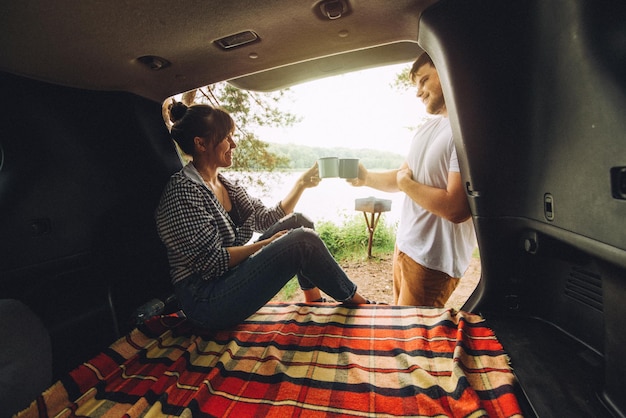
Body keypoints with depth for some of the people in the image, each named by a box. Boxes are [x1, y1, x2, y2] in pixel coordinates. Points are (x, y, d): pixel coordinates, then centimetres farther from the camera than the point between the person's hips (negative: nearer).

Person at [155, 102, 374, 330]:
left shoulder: (225, 185, 8)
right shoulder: (184, 191, -18)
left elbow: (270, 219, 10)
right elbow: (213, 261, -21)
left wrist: (302, 183, 4)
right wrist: (266, 244, -13)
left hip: (233, 279, 9)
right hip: (205, 301, -9)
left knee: (297, 222, 2)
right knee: (303, 241, -20)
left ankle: (315, 303, 9)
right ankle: (353, 301, 5)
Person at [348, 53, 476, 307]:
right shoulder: (428, 128, 9)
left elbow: (456, 209, -28)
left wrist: (405, 183, -14)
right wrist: (367, 178, -2)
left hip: (434, 261, -8)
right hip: (405, 245, 9)